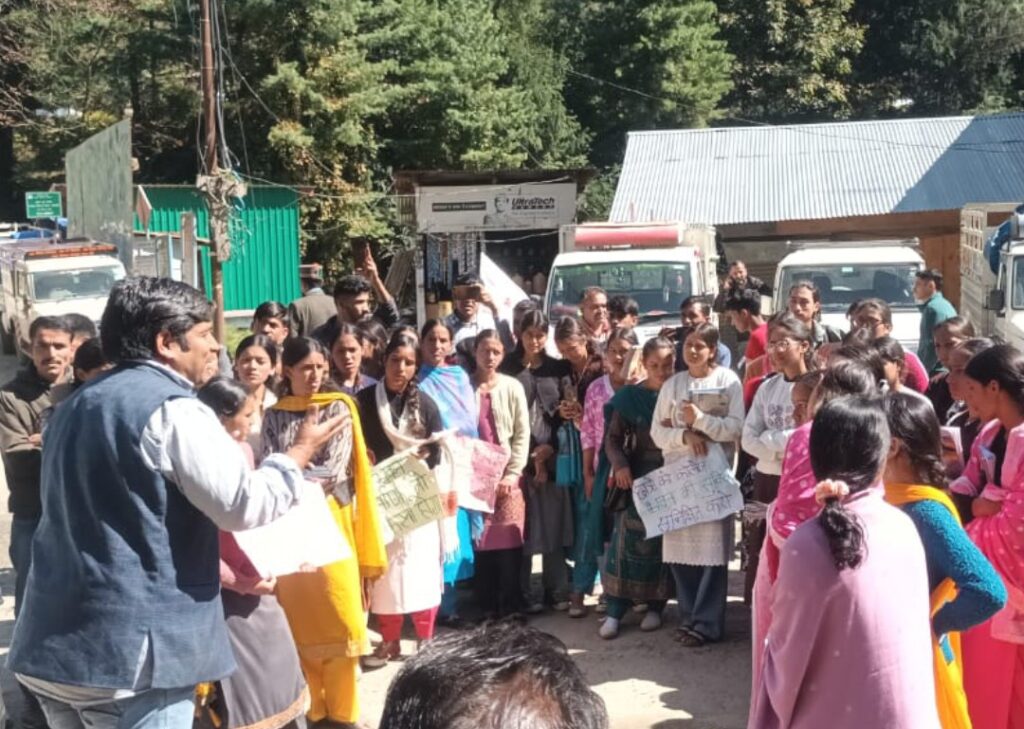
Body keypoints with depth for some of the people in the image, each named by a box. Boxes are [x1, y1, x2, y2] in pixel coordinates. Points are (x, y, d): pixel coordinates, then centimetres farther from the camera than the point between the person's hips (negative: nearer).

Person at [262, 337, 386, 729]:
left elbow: (333, 470, -7)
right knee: (299, 618, 4)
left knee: (339, 618, -4)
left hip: (329, 519, -2)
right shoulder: (274, 415, 8)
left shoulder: (338, 407, 2)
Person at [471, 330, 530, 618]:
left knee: (508, 540, -1)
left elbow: (522, 434, 3)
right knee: (480, 541, 1)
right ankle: (486, 604, 10)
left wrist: (513, 473, -6)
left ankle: (511, 603, 7)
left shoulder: (513, 387, 5)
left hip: (507, 476, 0)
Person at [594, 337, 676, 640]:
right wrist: (619, 465, -15)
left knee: (664, 541, 8)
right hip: (638, 476, 0)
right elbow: (613, 438, 0)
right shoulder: (630, 396, 0)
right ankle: (615, 611, 0)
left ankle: (655, 606, 20)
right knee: (629, 538, -4)